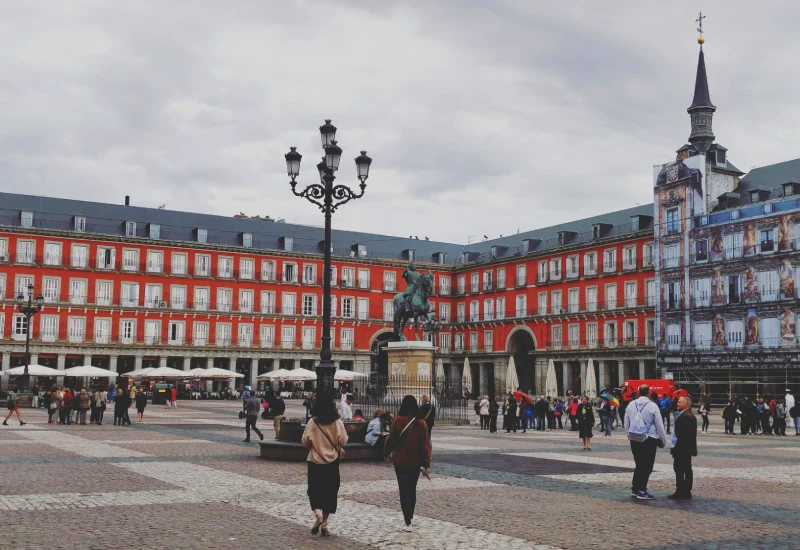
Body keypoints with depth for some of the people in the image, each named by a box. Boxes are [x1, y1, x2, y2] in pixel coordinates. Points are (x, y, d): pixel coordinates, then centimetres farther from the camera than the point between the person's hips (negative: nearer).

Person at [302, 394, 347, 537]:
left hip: (315, 462, -1)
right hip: (332, 461, 1)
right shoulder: (337, 422, -8)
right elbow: (342, 440, -8)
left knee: (314, 491, 13)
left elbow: (305, 442, -8)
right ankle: (324, 524, 12)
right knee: (329, 492, 11)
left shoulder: (313, 422, -10)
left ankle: (317, 514, -12)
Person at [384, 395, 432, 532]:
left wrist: (387, 454, 13)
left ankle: (408, 523, -10)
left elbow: (391, 439, -5)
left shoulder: (398, 421, -12)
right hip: (415, 462, 3)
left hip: (400, 461, -3)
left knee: (404, 491, -1)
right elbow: (425, 445, -7)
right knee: (412, 489, 19)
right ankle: (410, 517, 33)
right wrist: (426, 465, -3)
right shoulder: (421, 423, -7)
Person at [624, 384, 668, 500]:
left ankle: (634, 489, 17)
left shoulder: (631, 405, 4)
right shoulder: (652, 406, -9)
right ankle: (642, 492, 1)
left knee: (639, 464, 16)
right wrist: (663, 440, 5)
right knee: (647, 466, 2)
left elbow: (626, 423, 9)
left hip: (634, 439, 5)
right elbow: (659, 425, -5)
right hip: (649, 439, -5)